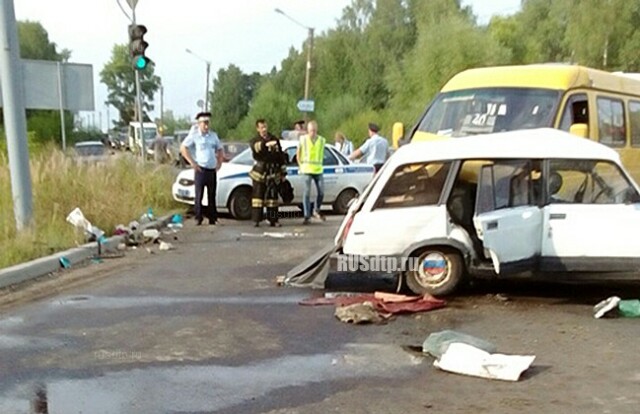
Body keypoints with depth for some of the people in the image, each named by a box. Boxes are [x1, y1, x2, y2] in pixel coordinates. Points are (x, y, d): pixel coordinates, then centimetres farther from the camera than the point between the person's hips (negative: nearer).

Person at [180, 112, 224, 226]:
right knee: (199, 195, -4)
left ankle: (212, 218, 12)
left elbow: (219, 149, 25)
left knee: (212, 195, 7)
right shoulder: (194, 135, -2)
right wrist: (192, 162, -12)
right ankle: (198, 218, 0)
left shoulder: (213, 135, 13)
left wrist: (219, 162, 10)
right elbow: (183, 148, -7)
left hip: (212, 170, 5)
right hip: (201, 169, -5)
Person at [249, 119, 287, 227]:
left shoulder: (275, 140, 13)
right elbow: (256, 147, -24)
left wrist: (283, 171, 11)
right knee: (258, 196, -4)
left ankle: (273, 220, 8)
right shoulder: (255, 141, 2)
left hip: (273, 173, 3)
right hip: (260, 172, -3)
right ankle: (256, 220, -2)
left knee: (272, 197, 4)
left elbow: (281, 157, 15)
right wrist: (267, 144, -41)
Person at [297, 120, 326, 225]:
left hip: (318, 170, 3)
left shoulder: (322, 140, 6)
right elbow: (298, 154, 8)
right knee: (307, 192, -5)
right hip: (307, 170, -3)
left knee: (321, 192, 2)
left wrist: (319, 164, 10)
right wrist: (301, 166, 4)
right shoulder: (303, 139, 0)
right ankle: (307, 216, -1)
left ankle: (317, 211, 25)